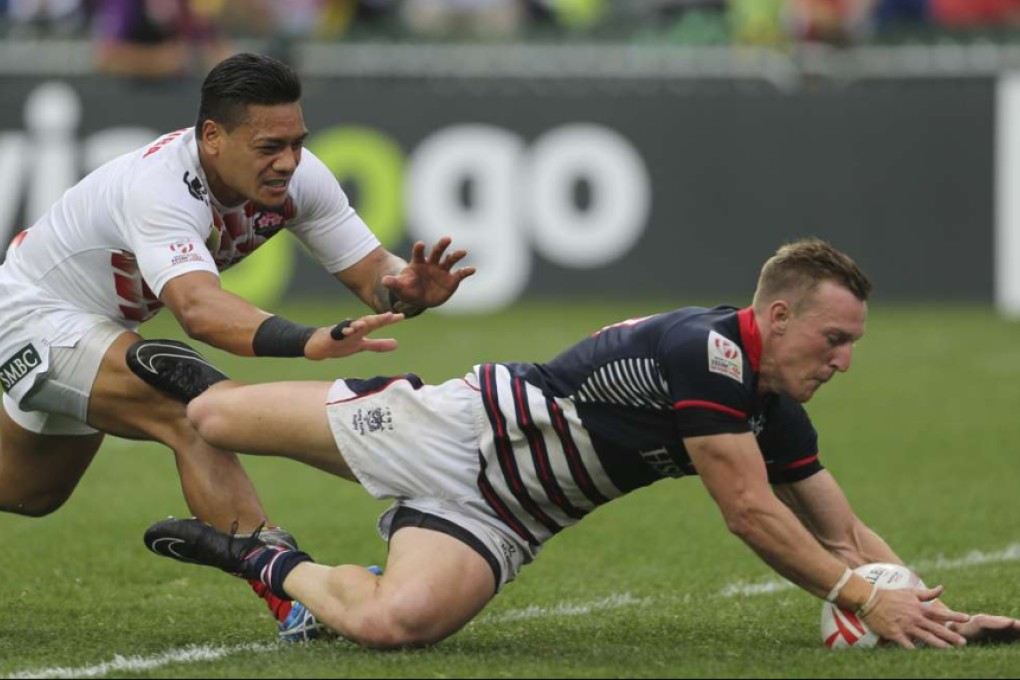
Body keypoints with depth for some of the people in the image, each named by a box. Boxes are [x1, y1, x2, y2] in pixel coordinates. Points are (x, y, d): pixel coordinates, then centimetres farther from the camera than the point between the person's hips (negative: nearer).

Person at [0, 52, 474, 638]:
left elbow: (371, 271, -16)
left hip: (101, 326, 9)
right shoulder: (158, 187, -39)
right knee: (194, 411, -33)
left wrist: (406, 290, -41)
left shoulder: (296, 176, -18)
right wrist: (307, 342, -71)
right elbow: (197, 308, -56)